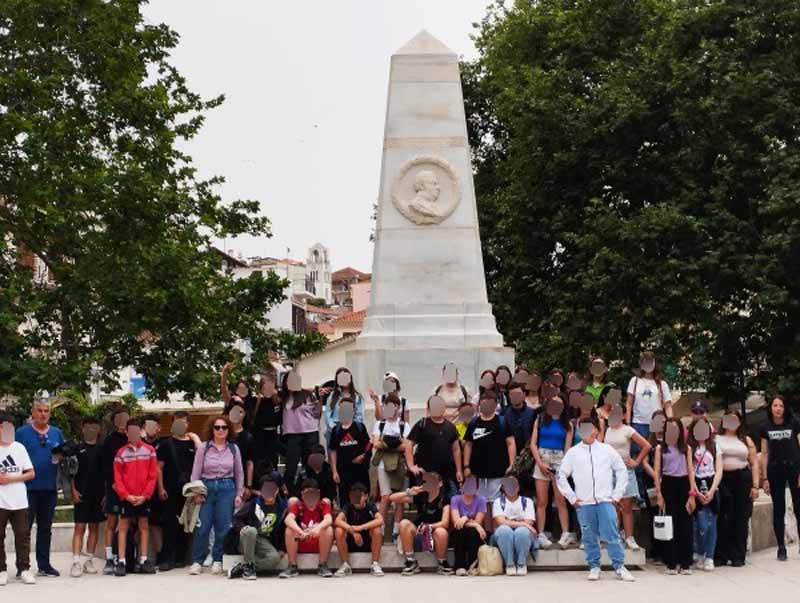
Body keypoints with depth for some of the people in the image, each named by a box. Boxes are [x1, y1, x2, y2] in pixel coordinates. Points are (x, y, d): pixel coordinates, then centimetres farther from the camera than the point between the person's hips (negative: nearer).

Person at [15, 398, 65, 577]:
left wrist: (61, 457, -8)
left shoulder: (57, 433, 10)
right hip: (28, 487, -4)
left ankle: (44, 564, 18)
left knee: (45, 528, 11)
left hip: (49, 488, 4)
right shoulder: (22, 432, 0)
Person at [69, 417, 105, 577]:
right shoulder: (77, 448, 4)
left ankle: (89, 561, 15)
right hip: (81, 495, -3)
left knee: (94, 527, 7)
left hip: (98, 495, 3)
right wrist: (74, 490, -7)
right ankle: (76, 562, -10)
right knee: (80, 527, -7)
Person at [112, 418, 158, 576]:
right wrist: (126, 495, -11)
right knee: (123, 527, -1)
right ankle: (121, 562, -1)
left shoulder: (149, 450, 2)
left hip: (144, 497, 1)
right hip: (126, 497, -1)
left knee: (144, 526, 4)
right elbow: (117, 477, -1)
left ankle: (143, 560, 8)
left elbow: (153, 475, 0)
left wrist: (145, 495, -8)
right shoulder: (121, 452, 0)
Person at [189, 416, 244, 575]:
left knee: (222, 527, 1)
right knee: (202, 526, -3)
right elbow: (196, 472, 2)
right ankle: (197, 562, 5)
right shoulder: (203, 448, 2)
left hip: (227, 489, 1)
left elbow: (239, 473, 12)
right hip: (206, 487, -1)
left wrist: (239, 494, 7)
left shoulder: (234, 449, 7)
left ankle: (217, 561, 13)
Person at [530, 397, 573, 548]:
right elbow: (533, 443, 4)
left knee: (561, 500, -4)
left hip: (559, 460, 0)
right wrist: (540, 463, -5)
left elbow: (568, 447, 5)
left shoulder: (567, 424, 9)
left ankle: (565, 534, -2)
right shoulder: (540, 420, 8)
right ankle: (541, 535, 2)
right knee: (541, 501, 0)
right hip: (542, 458, 0)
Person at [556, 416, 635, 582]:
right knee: (589, 537, 3)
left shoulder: (607, 450, 8)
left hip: (605, 501, -1)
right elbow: (561, 476, 11)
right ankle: (594, 567, 14)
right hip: (584, 503, 1)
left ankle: (619, 567, 1)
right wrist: (572, 498, 5)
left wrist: (617, 494, 5)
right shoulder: (573, 452, 7)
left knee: (611, 535, -7)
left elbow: (622, 471, 12)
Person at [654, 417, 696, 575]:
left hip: (684, 484, 1)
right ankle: (671, 564, 5)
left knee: (685, 523, -1)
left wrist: (692, 493, -3)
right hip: (668, 484, -1)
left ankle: (686, 563, 6)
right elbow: (657, 472, 2)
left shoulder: (686, 448, 10)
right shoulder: (660, 448, 6)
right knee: (670, 524, 0)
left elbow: (690, 471, 6)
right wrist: (659, 494, -7)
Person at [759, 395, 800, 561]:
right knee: (778, 510, 6)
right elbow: (764, 454, 7)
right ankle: (781, 547, 12)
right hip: (775, 470, 2)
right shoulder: (766, 428, 4)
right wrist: (765, 478, 3)